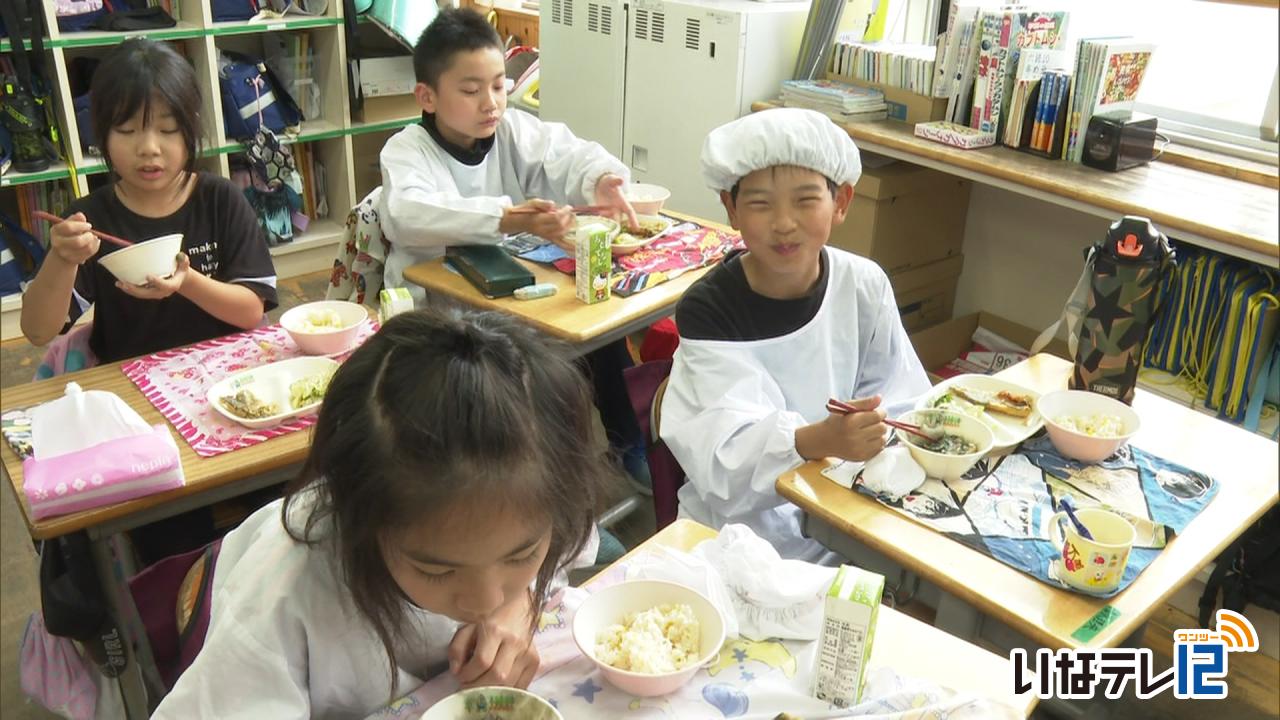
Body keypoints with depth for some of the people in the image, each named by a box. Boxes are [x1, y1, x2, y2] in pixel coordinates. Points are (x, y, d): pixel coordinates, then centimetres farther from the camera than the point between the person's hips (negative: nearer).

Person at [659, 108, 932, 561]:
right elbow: (725, 459, -24)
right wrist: (818, 440, -42)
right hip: (739, 525, -3)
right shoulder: (707, 311, -14)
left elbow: (904, 404, -2)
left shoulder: (864, 287, -4)